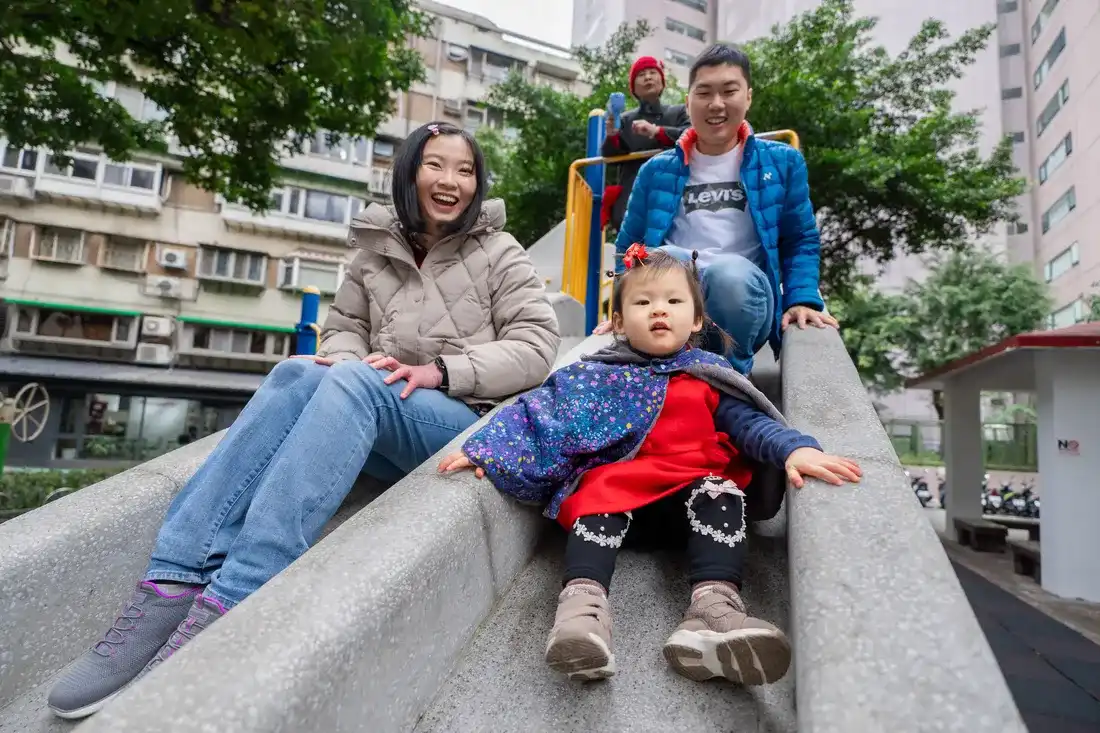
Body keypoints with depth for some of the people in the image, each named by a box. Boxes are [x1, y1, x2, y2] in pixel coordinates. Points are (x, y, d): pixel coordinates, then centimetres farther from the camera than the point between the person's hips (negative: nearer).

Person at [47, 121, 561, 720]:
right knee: (301, 373, -27)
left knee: (350, 382, -32)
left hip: (461, 421, -3)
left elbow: (537, 346, -4)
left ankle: (226, 608, -38)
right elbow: (343, 329, 18)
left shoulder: (499, 253, 5)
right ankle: (171, 584, -32)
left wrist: (439, 371, -17)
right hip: (379, 426, 3)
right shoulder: (375, 250, 14)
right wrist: (345, 357, -8)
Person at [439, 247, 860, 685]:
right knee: (596, 502, -32)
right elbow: (543, 410, 5)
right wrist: (484, 448, -8)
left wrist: (794, 448, -15)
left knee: (721, 496, -30)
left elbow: (749, 423, 7)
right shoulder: (598, 375, 13)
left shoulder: (709, 377, 16)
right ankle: (582, 603, -49)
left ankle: (714, 607, -47)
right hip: (615, 481, 0)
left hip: (693, 488, 1)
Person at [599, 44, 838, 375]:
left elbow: (801, 241, 14)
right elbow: (630, 246, 15)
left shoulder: (783, 162, 13)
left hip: (743, 295, 1)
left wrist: (802, 299, -3)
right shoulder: (657, 170, 14)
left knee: (731, 273, -37)